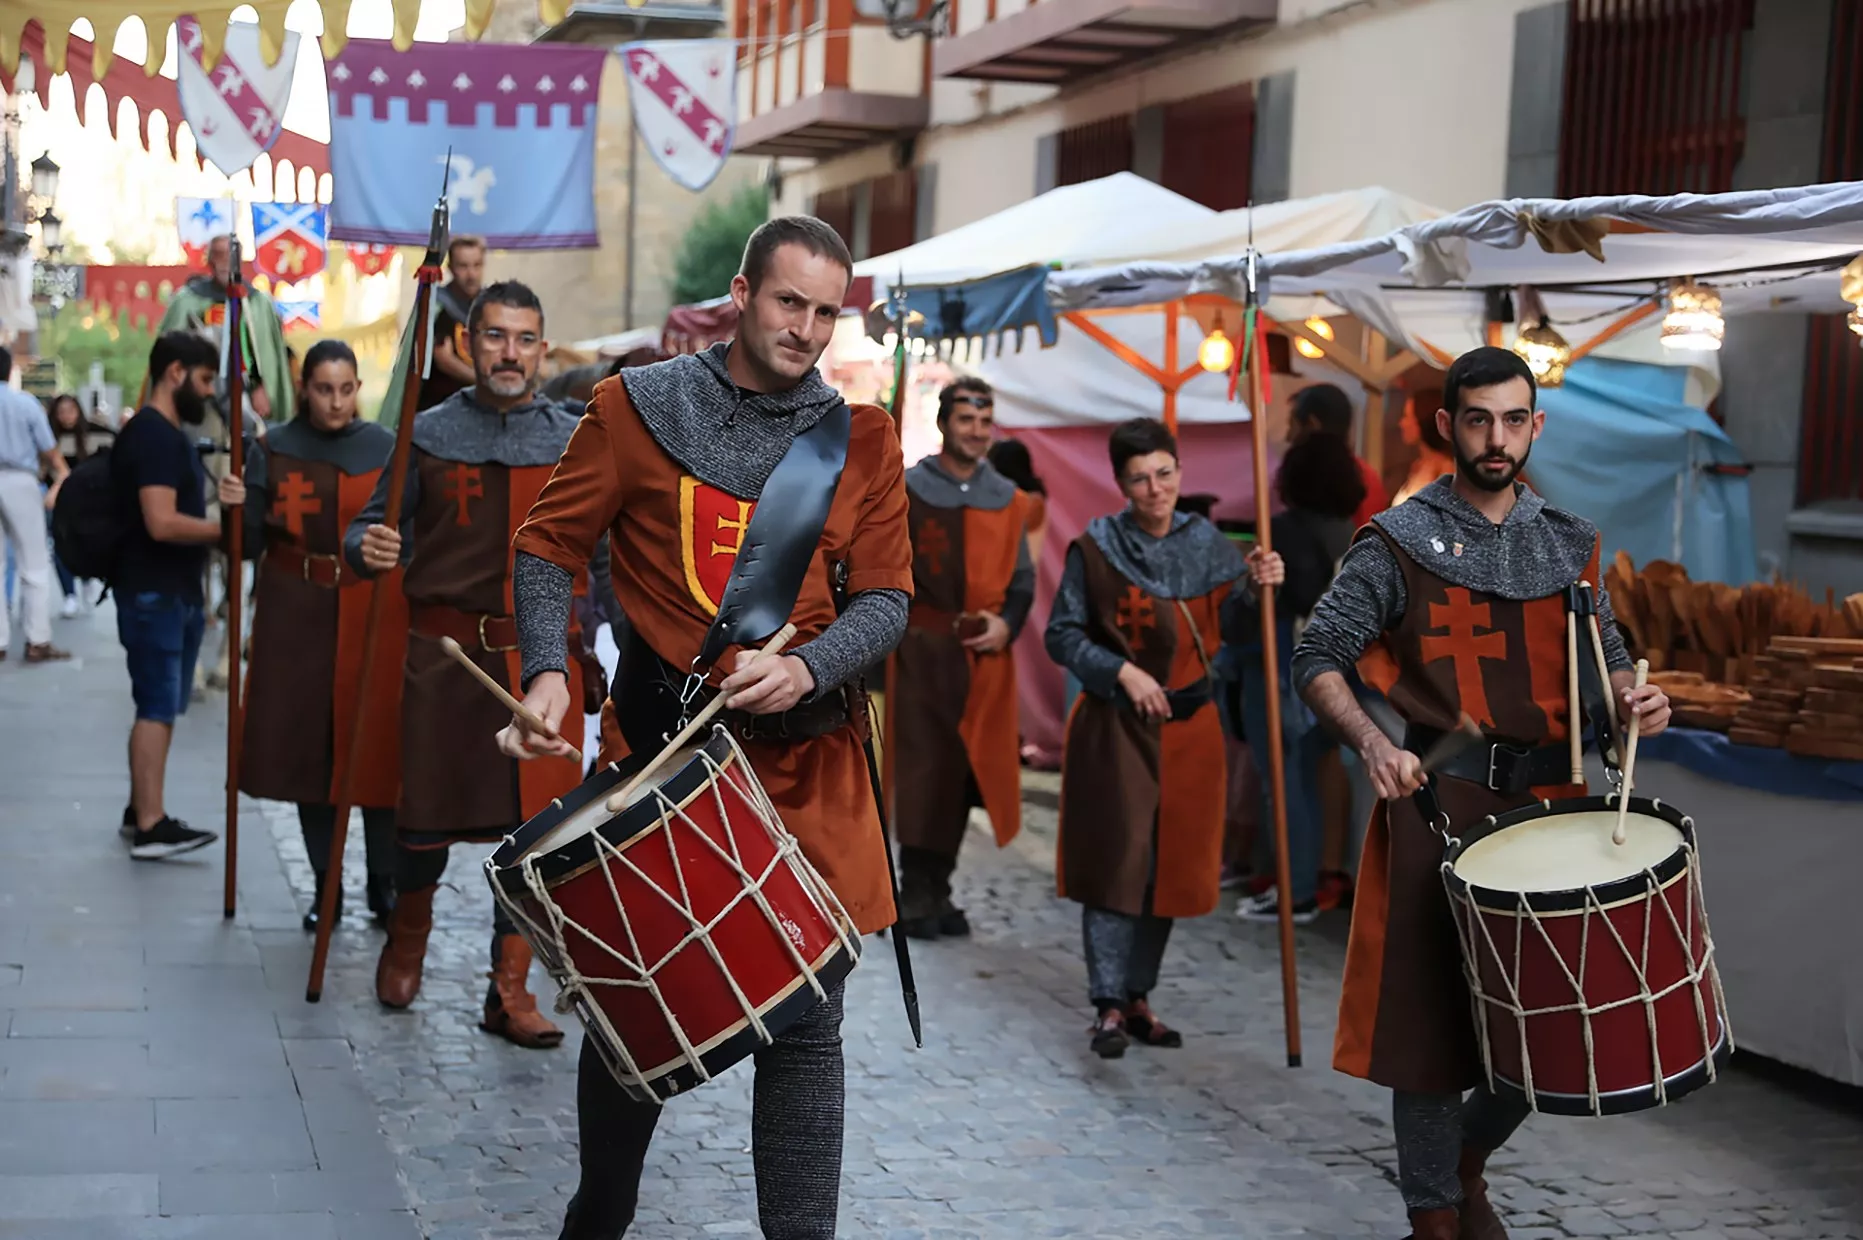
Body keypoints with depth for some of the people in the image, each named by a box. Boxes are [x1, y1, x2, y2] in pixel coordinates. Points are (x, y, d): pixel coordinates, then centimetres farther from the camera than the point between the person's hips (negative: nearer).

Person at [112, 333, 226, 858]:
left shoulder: (172, 434, 17)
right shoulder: (151, 435, -16)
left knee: (161, 706, 14)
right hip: (152, 595, -10)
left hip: (177, 593, 10)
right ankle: (150, 826, -9)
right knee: (157, 707, -10)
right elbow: (162, 524, -25)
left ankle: (140, 810, 21)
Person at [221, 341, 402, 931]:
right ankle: (325, 885, 17)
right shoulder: (272, 451, 3)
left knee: (377, 745, -2)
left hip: (373, 614, -1)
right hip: (297, 614, 1)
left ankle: (384, 883, 10)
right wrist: (237, 508, -15)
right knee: (306, 745, 5)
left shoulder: (387, 449, 2)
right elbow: (251, 546, 2)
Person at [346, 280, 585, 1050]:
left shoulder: (574, 440, 6)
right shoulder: (429, 434, 4)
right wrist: (367, 549, -17)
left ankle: (510, 990, 9)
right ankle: (409, 933, 36)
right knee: (427, 812, 5)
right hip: (444, 654, -1)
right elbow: (373, 527, 6)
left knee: (536, 824, -2)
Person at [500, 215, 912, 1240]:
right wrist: (548, 672, -13)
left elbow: (886, 597, 2)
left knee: (805, 1020, 1)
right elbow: (549, 547, 4)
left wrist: (807, 667, -17)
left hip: (810, 757, 1)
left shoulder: (862, 441, 6)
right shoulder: (637, 407, 2)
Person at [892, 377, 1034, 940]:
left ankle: (939, 889, 18)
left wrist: (1006, 624, -3)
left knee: (967, 771, 7)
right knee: (923, 770, -5)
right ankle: (915, 896, 4)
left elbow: (1022, 577, 14)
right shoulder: (908, 490, -1)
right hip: (922, 650, -4)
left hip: (984, 655, 4)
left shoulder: (1008, 499, 11)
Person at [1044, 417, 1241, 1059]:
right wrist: (1122, 672, -15)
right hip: (1116, 724, -4)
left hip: (1189, 724, 4)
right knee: (1118, 858, -7)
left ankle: (1138, 995, 20)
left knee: (1171, 864, 8)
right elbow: (1062, 635, -4)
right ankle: (1109, 1006, -2)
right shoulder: (1095, 547, -5)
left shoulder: (1207, 544, 4)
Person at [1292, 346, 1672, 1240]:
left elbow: (1604, 657, 18)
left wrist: (1633, 697, -5)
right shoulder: (1399, 544, -3)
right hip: (1439, 805, -4)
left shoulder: (1569, 546, 10)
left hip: (1547, 799, 4)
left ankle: (1467, 1162, 34)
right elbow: (1318, 660, -6)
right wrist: (1372, 742, -23)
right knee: (1433, 1016, 1)